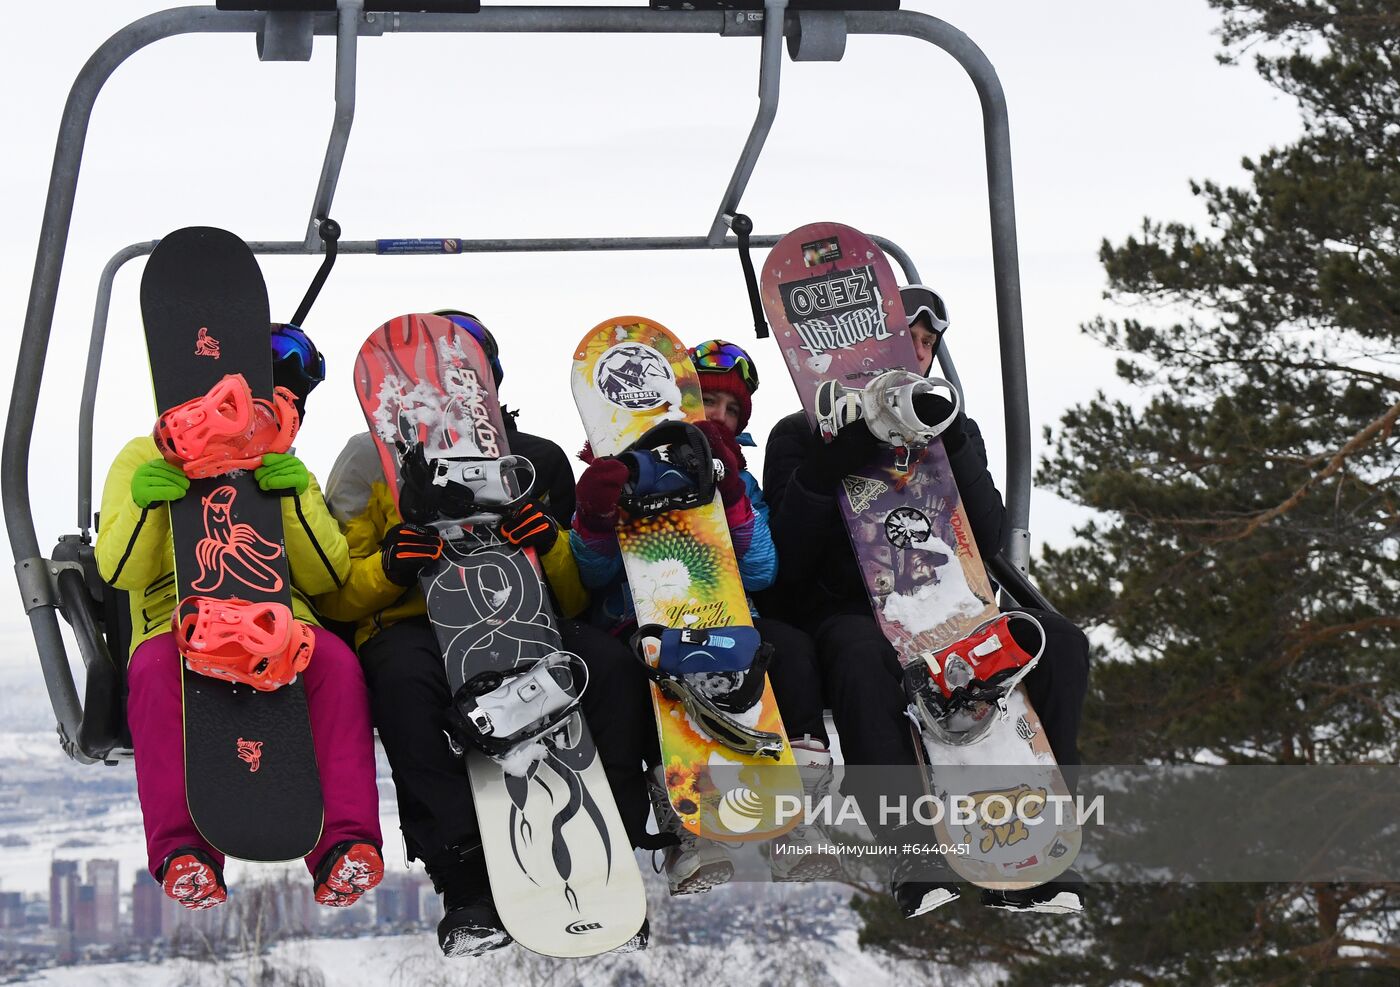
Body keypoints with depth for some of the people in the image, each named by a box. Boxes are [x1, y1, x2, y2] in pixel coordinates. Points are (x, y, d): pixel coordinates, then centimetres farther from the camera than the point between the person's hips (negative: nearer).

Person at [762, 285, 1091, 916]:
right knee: (862, 653, -40)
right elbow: (786, 561, -4)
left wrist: (954, 454, -8)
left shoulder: (953, 430, 20)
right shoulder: (804, 435, 9)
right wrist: (825, 471, -17)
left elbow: (988, 541, 5)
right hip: (845, 611, -4)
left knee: (1059, 642, -24)